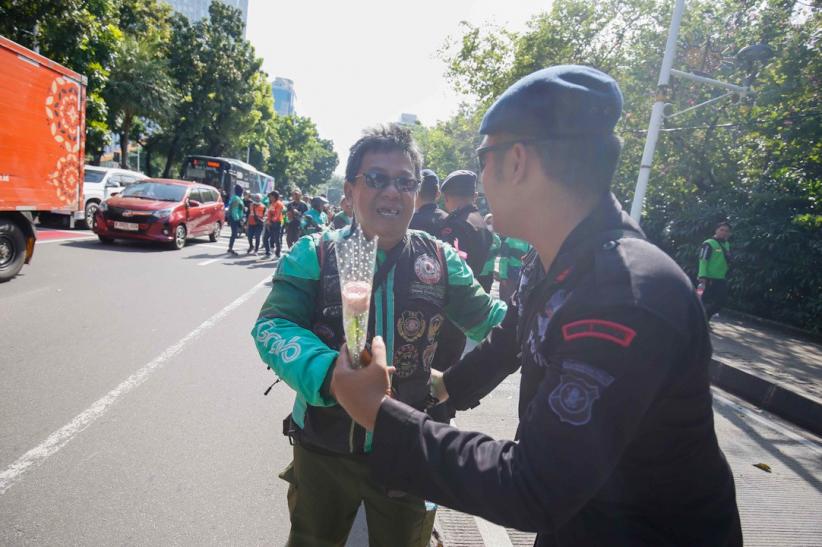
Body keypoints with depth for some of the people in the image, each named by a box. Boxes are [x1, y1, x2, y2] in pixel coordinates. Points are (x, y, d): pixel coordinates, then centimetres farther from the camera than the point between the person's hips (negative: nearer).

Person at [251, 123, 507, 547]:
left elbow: (486, 318, 3)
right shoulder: (314, 253, -9)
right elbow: (273, 326, -18)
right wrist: (328, 373, -37)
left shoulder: (440, 259, -3)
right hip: (323, 448, 0)